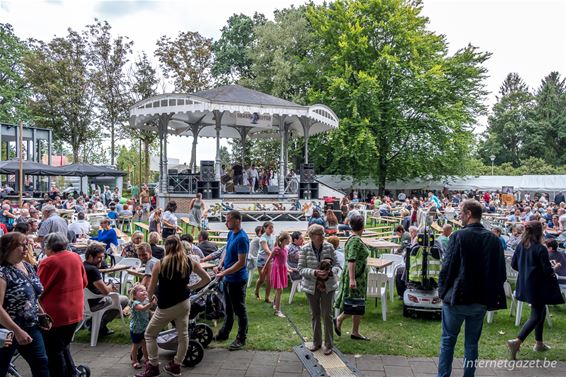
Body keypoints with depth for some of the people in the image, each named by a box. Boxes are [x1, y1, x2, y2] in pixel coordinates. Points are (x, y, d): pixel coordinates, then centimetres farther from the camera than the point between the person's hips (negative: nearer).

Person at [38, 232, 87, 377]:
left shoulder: (48, 262, -17)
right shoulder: (76, 257, 1)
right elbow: (84, 282, 11)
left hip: (55, 314, -6)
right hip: (76, 312, 7)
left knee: (54, 352, 9)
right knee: (64, 347, 24)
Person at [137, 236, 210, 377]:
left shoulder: (159, 264, -12)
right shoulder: (190, 262, -3)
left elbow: (150, 291, -6)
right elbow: (207, 279, 4)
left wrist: (151, 296, 15)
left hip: (166, 307, -3)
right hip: (184, 303, 4)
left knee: (150, 334, 15)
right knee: (183, 335, 16)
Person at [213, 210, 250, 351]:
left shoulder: (242, 238, -23)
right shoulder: (231, 234, 5)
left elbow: (241, 262, -24)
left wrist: (224, 272, -23)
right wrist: (220, 265, 1)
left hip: (237, 280, -9)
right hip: (228, 278, 9)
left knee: (239, 310, 5)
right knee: (228, 308, 22)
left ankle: (241, 339, 18)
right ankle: (224, 333, 37)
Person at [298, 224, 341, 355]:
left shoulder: (329, 247, -8)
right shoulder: (305, 249, -10)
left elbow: (336, 265, -3)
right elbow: (301, 269, -11)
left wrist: (330, 272, -24)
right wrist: (315, 273, -26)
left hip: (328, 286, 0)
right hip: (311, 286, 1)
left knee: (327, 315, 2)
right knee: (315, 314, 14)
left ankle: (328, 344, 18)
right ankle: (316, 342, 31)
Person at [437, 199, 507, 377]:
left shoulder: (458, 236, -15)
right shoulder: (494, 239, -1)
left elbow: (447, 267, -14)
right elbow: (501, 272, 3)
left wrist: (442, 291, -1)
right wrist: (491, 294, 13)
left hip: (456, 298, -4)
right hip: (481, 300, 4)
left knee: (448, 341, 10)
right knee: (472, 343, 16)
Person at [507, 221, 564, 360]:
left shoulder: (520, 246, -1)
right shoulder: (541, 249, -20)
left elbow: (514, 264, 5)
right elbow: (547, 270, -18)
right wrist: (553, 273, 4)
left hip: (525, 284, 7)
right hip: (538, 287, -7)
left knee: (541, 311, 23)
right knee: (536, 316, 1)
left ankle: (539, 343, 31)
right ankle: (517, 342, -13)